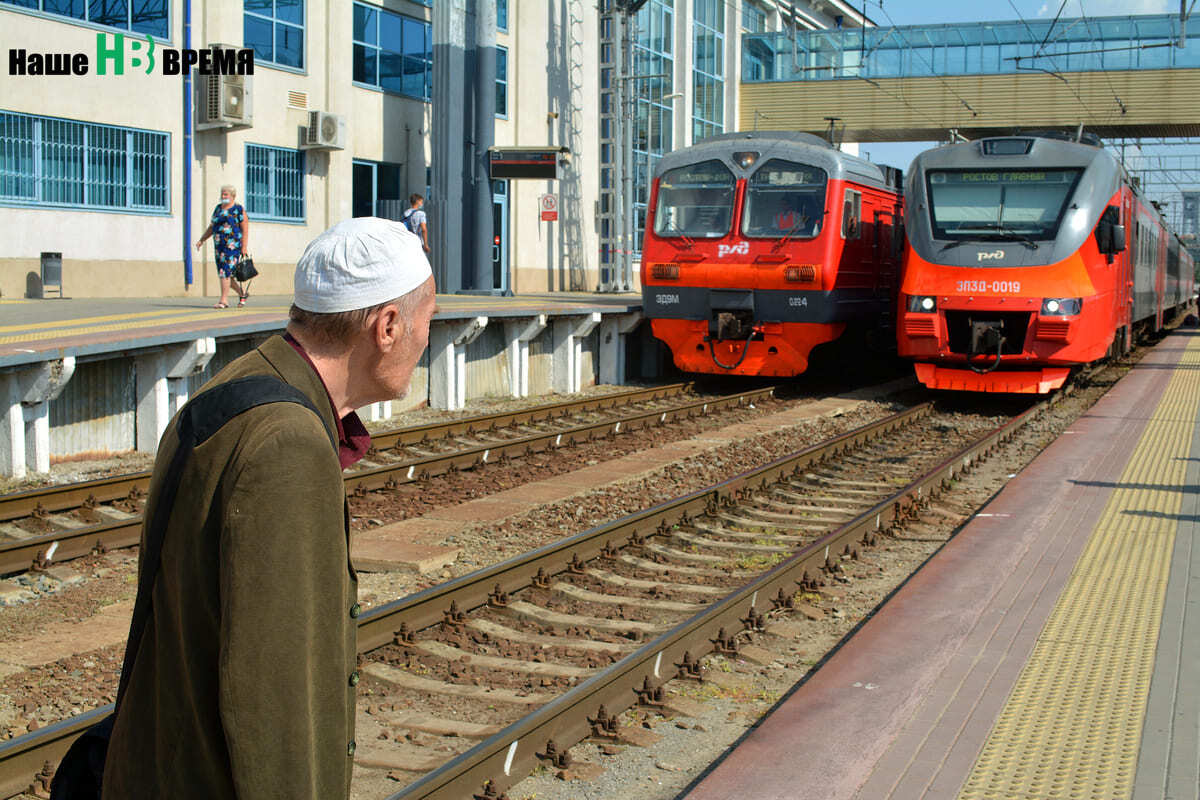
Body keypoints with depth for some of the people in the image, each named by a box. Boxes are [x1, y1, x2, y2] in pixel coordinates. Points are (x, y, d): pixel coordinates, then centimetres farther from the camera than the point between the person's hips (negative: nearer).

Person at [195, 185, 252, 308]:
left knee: (225, 271, -13)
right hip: (219, 246, 7)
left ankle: (224, 300, -10)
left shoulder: (239, 210, -4)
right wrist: (202, 240, 14)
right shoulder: (218, 208, 16)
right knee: (224, 273, 8)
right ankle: (242, 293, 25)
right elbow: (211, 227, 22)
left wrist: (244, 247, -15)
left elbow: (245, 229, -7)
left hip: (233, 246, -7)